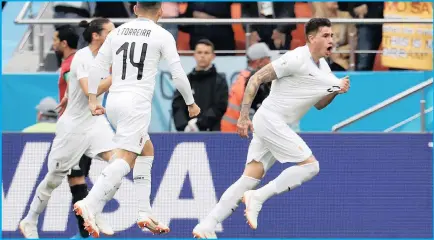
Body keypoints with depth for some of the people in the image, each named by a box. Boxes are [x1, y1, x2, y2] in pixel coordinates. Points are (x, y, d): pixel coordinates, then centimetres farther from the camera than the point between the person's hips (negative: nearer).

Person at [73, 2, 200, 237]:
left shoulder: (118, 32, 13)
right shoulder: (162, 35, -1)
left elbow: (97, 66, 10)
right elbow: (178, 74, -1)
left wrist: (93, 99, 14)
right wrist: (191, 103, 12)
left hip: (114, 102, 7)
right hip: (137, 103, -7)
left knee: (146, 150, 21)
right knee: (125, 159, -14)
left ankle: (144, 212, 14)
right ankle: (89, 204, -34)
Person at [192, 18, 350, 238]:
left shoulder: (323, 67, 14)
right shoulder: (297, 59, -14)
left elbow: (318, 105, 23)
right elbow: (256, 79, -14)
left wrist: (337, 90, 3)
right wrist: (243, 116, -17)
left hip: (278, 126, 9)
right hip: (270, 119, -9)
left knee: (250, 179, 4)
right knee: (310, 165, -13)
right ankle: (258, 197, -10)